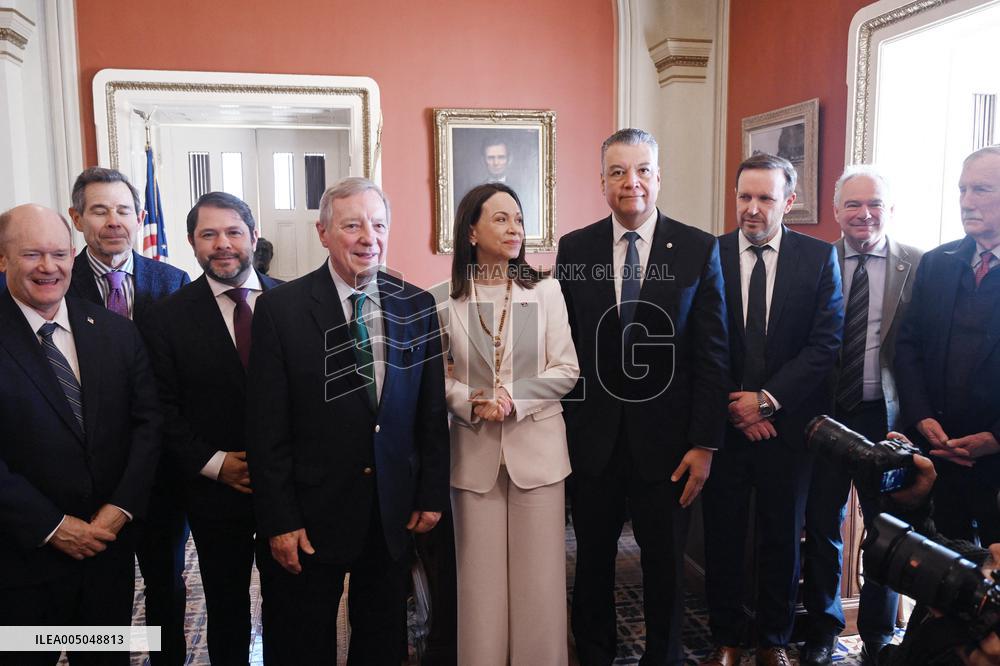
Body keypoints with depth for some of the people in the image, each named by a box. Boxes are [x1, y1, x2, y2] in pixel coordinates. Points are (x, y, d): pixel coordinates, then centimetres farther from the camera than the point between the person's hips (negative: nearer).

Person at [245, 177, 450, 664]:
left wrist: (432, 494, 3)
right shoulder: (279, 308, -10)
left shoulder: (417, 306, 0)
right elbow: (266, 428, -10)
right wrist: (279, 521, -11)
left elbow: (432, 411, 4)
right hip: (311, 514, -3)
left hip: (394, 512, 3)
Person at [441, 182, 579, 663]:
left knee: (538, 576, 5)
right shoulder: (446, 297, 0)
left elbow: (566, 369, -1)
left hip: (536, 447, 0)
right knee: (481, 577, 9)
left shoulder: (544, 290, 0)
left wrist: (513, 398, -14)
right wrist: (471, 403, -14)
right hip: (474, 448, 0)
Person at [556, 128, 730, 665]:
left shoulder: (699, 250, -3)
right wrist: (558, 428, -1)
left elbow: (712, 354, -4)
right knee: (593, 560, 16)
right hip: (592, 435, 1)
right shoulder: (574, 250, 2)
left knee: (665, 566, 13)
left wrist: (704, 443, -7)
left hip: (666, 437, -1)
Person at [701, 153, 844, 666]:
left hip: (789, 420, 1)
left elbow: (825, 344, -6)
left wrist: (767, 399, -13)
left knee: (783, 536, 12)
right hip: (724, 420, 0)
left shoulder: (819, 258, 0)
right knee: (723, 533, 8)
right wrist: (734, 405, -9)